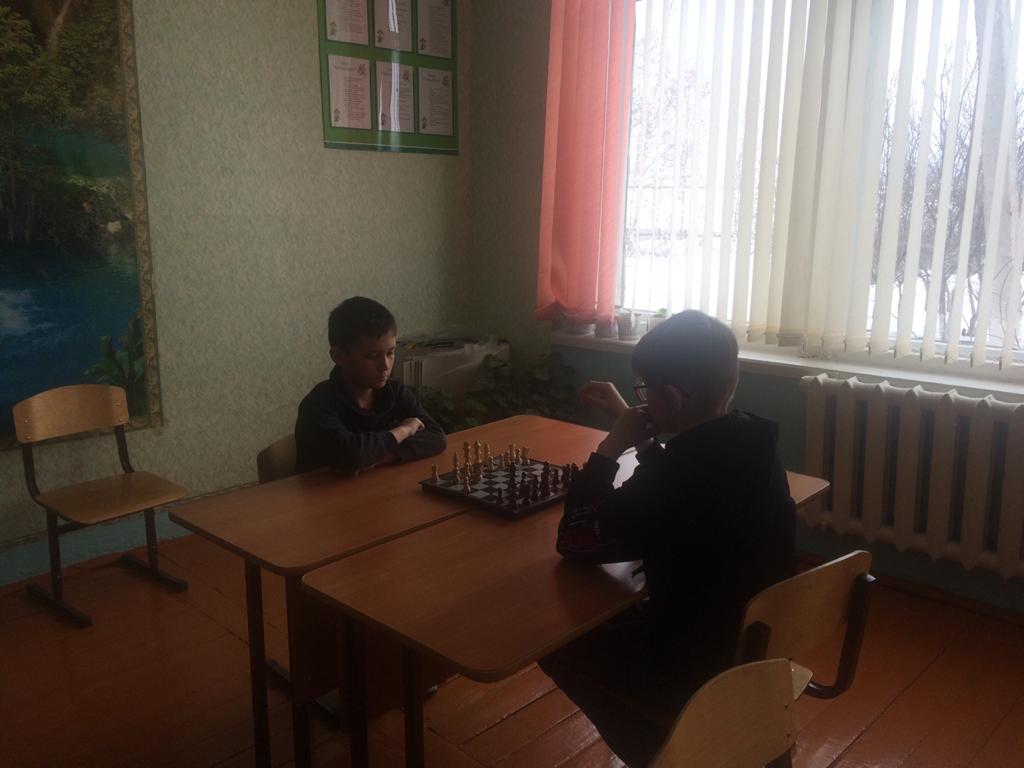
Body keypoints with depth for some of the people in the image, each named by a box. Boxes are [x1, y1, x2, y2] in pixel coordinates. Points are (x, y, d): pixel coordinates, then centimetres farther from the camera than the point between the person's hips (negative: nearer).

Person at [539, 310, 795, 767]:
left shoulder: (677, 479, -32)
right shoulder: (750, 443, -7)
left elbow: (573, 540, -19)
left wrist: (612, 446, -15)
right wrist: (635, 429, 6)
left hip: (699, 671, -8)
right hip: (760, 645, 8)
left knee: (558, 644, 13)